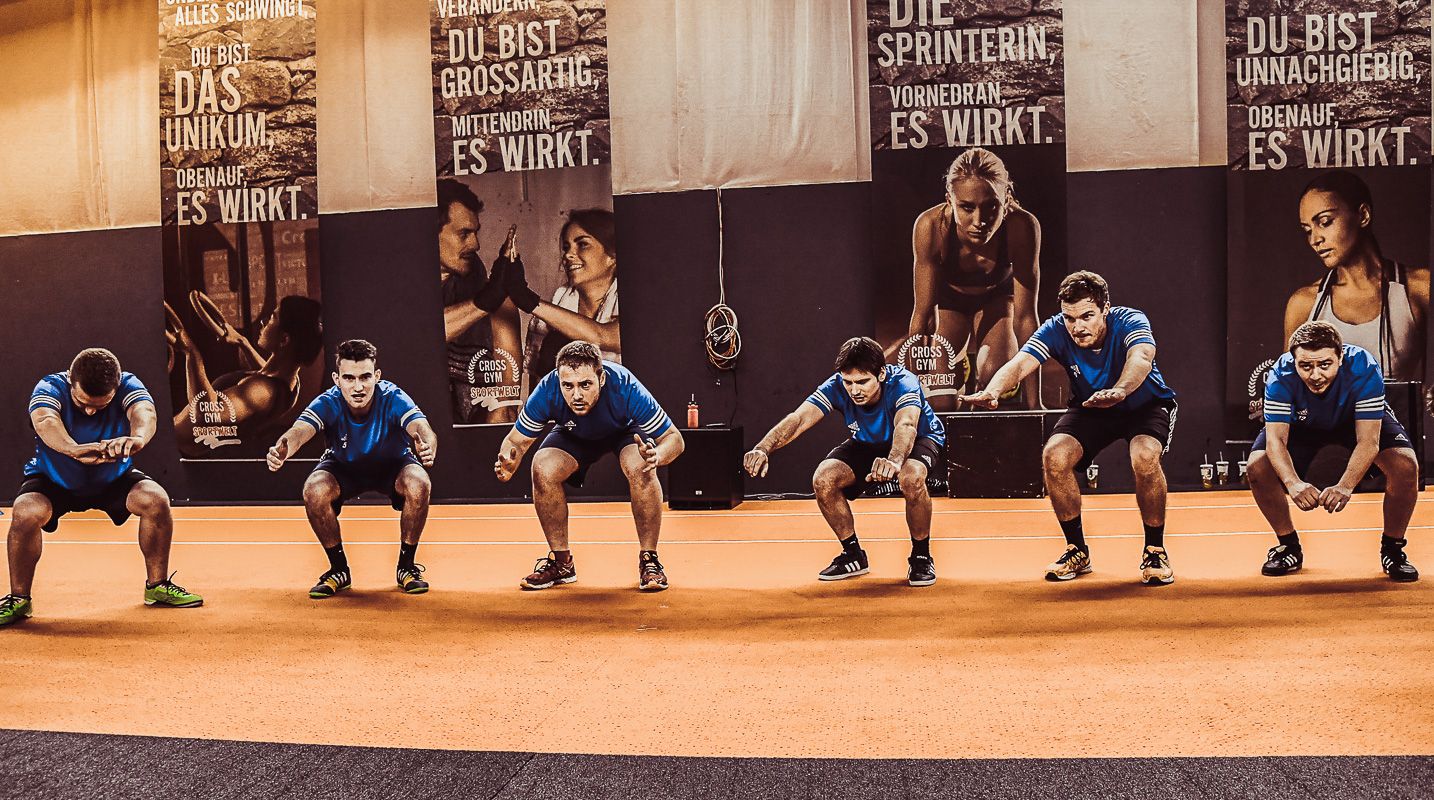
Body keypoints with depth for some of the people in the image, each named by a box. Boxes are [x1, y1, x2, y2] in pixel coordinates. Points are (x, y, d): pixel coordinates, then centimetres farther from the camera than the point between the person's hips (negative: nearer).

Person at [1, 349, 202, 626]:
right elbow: (45, 421, -48)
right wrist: (74, 450, -70)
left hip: (113, 479, 1)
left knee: (156, 500, -23)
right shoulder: (49, 388, -26)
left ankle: (157, 585, -2)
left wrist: (137, 437, -70)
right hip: (53, 481, -1)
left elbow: (144, 411, -45)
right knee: (26, 512, -31)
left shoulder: (127, 385, -23)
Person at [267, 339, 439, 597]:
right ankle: (339, 570, -5)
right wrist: (282, 450, -69)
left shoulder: (393, 399, -31)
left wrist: (427, 446, -73)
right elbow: (299, 431, -45)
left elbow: (422, 429, -48)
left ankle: (406, 566, -9)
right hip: (344, 467, 1)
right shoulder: (328, 404, -28)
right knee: (314, 491, -30)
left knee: (418, 485, -34)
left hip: (393, 465, -1)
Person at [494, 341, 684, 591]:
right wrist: (509, 463, -43)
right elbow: (515, 440, -19)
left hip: (626, 431, -2)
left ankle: (649, 560, -14)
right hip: (574, 436, 2)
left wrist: (657, 455, -53)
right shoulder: (547, 393, -34)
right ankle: (561, 562, -5)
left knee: (641, 469, -34)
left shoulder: (625, 388, -39)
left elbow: (674, 438, -30)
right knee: (543, 469, -26)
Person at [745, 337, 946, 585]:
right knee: (823, 479, -22)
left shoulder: (902, 384, -36)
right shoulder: (836, 387, -26)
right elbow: (799, 419, -39)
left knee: (911, 477, -39)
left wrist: (894, 461, -77)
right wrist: (763, 449, -58)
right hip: (868, 444, 4)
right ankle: (853, 556, 1)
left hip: (920, 439, -4)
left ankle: (921, 556, -12)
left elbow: (906, 425, -55)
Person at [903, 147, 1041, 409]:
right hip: (948, 299, 0)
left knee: (995, 376, -24)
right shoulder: (931, 227, -38)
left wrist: (1034, 403, -31)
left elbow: (1025, 317, -31)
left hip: (997, 296, 0)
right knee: (938, 400, -12)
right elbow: (924, 314, -30)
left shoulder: (1023, 227, -38)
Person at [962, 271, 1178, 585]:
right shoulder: (1056, 330, -23)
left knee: (1145, 457, -34)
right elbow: (1020, 363, -37)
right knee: (1055, 457, -23)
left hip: (1146, 404, -3)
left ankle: (1155, 551, -10)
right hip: (1089, 408, 3)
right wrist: (992, 390, -60)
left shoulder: (1130, 322, -30)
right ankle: (1077, 551, -1)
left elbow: (1141, 358, -51)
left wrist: (1119, 390, -74)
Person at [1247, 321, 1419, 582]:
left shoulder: (1364, 369, -37)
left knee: (1406, 465, -27)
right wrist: (1293, 483, -56)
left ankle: (1392, 548, -2)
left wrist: (1344, 486, -56)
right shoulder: (1281, 376, -35)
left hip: (1358, 421, -1)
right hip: (1304, 425, 1)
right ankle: (1289, 547, 1)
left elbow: (1368, 441, -40)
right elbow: (1275, 439, -37)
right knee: (1258, 466, -23)